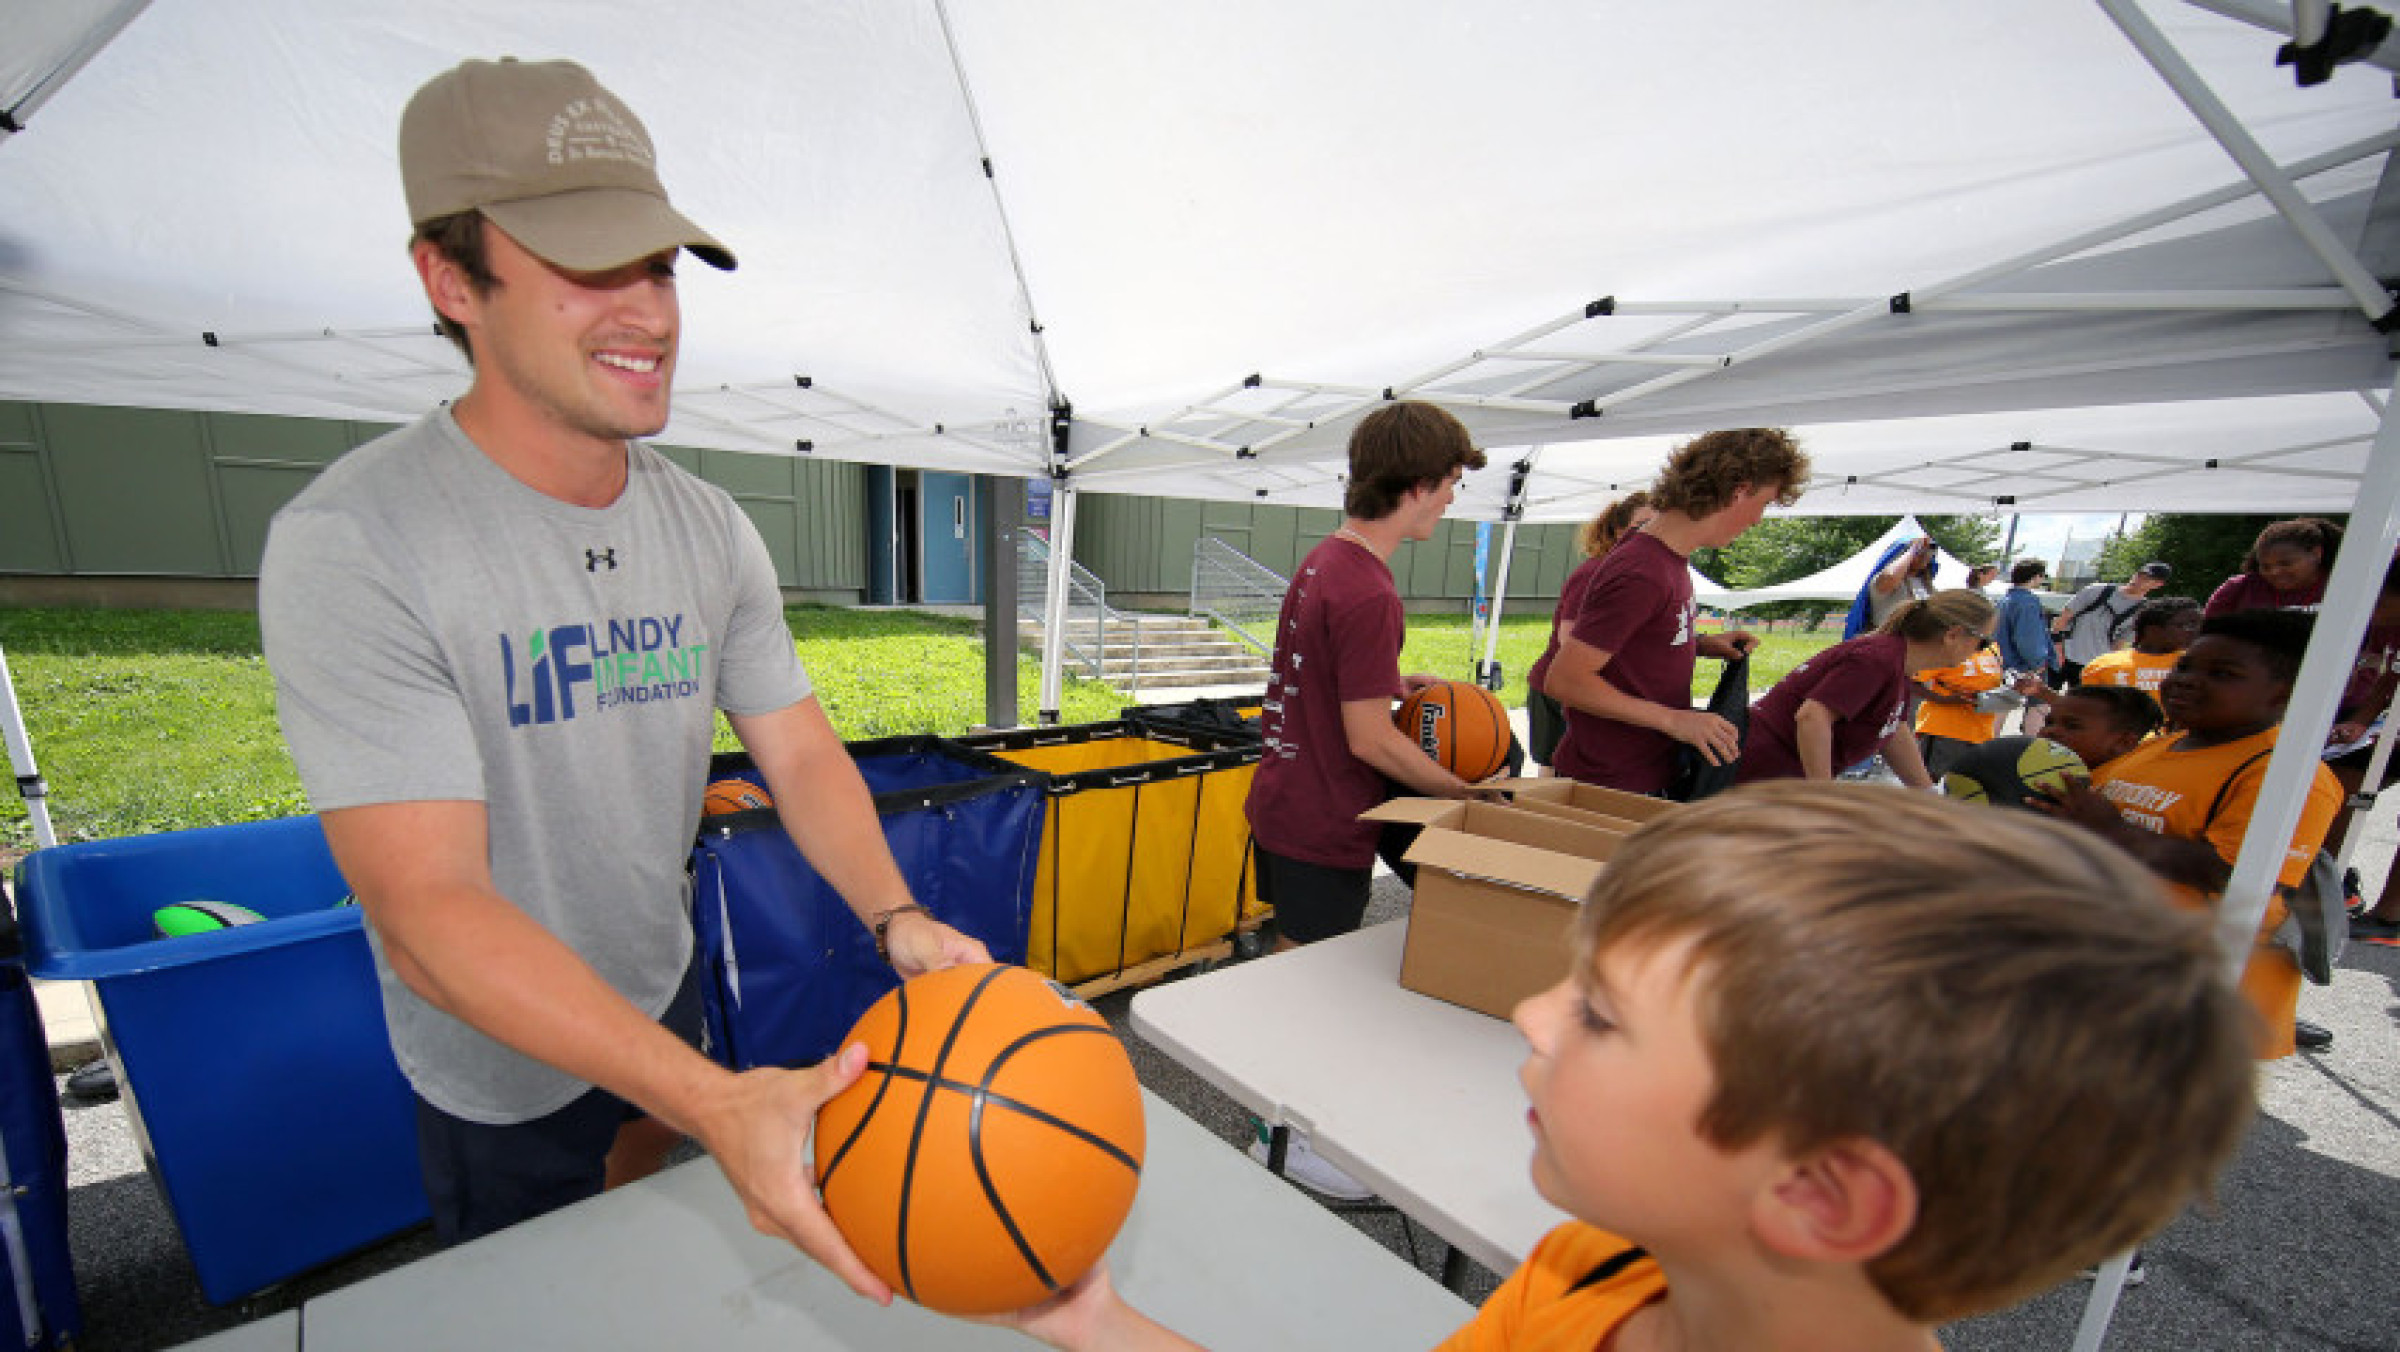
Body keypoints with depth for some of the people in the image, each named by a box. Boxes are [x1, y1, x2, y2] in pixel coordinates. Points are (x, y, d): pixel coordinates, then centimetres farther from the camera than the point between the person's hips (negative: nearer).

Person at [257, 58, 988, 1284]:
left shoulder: (710, 528, -10)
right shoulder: (349, 547, -28)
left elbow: (800, 752, -9)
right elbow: (427, 912, -34)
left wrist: (896, 920, -25)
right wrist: (715, 1101, -43)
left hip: (660, 993, 5)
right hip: (503, 1072, -5)